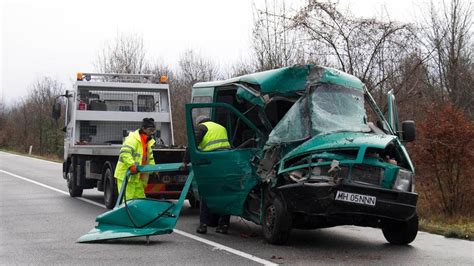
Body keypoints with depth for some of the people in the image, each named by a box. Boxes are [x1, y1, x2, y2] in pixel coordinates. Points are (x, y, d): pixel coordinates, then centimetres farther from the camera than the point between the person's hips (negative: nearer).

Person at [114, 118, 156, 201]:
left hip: (138, 178, 9)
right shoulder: (132, 139, -15)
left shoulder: (148, 142, 17)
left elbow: (150, 158, 28)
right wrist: (132, 165, -41)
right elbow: (124, 153, -30)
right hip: (126, 176, -9)